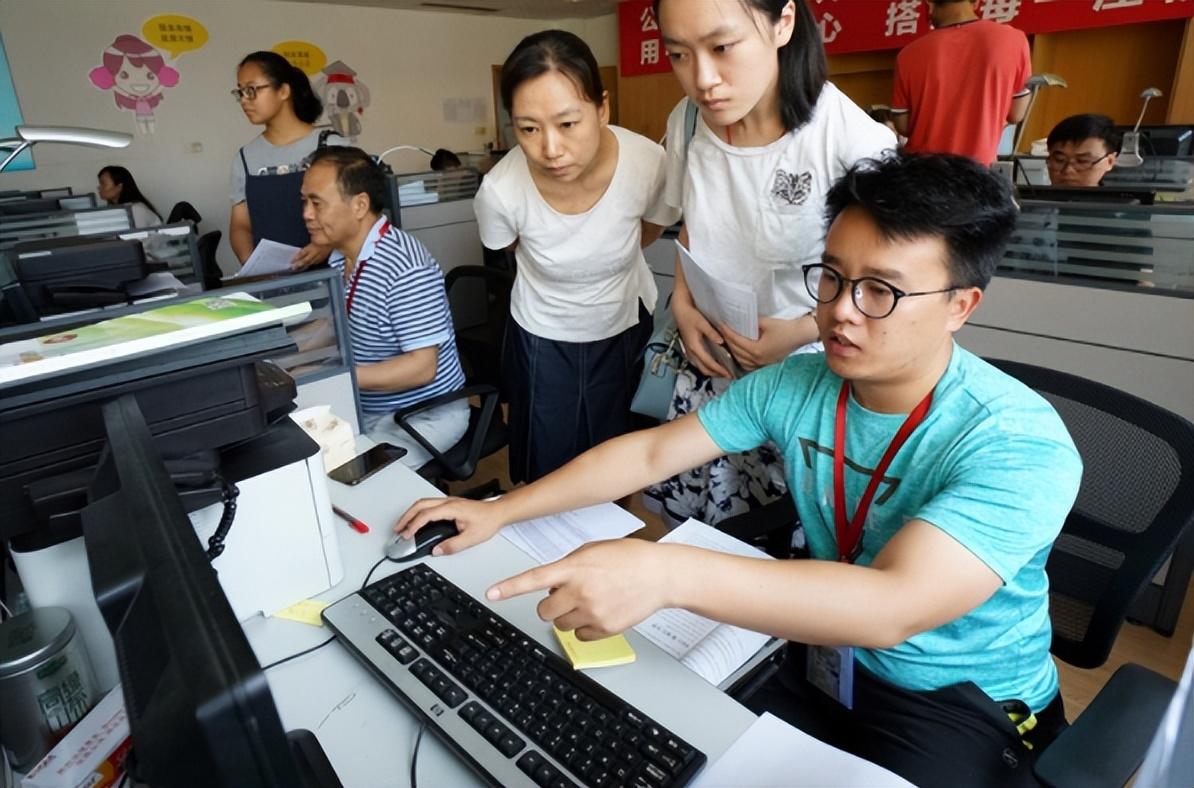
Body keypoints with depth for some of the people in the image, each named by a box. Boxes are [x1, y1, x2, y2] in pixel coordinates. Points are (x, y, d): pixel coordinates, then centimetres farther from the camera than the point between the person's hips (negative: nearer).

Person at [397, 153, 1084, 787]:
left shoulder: (1018, 447, -26)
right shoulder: (795, 385, -11)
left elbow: (892, 606, -39)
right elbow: (651, 452, -7)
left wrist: (666, 572, -50)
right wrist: (499, 510, -7)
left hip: (966, 703, -4)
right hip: (825, 661, 4)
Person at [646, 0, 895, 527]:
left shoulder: (855, 141, -23)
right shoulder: (687, 122, -6)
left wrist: (802, 331, -21)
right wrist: (682, 304, -4)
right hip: (709, 367, 5)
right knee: (670, 522, 12)